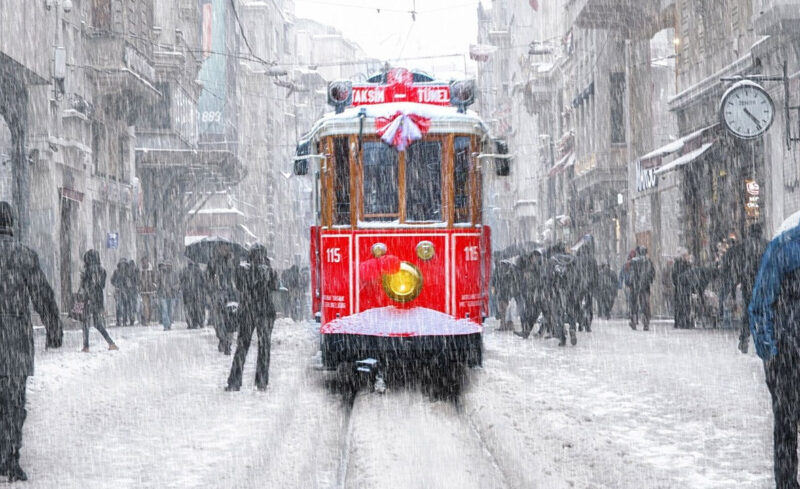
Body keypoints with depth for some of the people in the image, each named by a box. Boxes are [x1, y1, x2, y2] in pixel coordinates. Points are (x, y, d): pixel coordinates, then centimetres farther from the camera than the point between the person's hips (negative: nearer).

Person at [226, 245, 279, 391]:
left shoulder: (242, 270, -6)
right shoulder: (269, 271, -10)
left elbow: (238, 287, 5)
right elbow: (275, 287, 4)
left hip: (246, 311, 1)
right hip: (265, 312, -1)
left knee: (242, 346, 7)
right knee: (264, 346, 7)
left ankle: (234, 382, 4)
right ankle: (262, 383, 5)